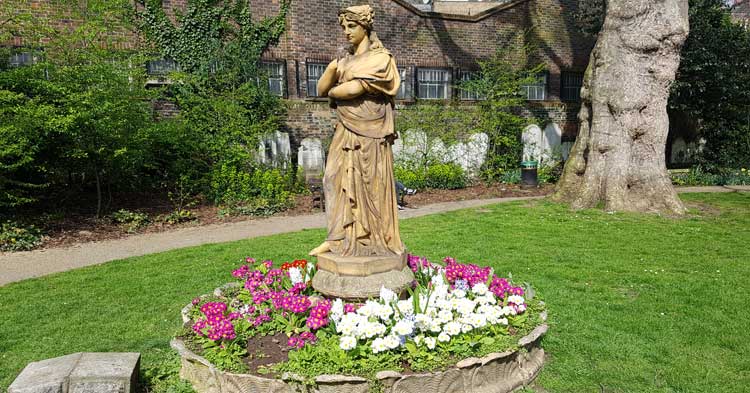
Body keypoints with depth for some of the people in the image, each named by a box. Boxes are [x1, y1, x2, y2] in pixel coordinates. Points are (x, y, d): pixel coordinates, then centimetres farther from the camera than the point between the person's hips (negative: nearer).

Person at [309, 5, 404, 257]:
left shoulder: (380, 58, -4)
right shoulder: (346, 61, 16)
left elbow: (354, 89, -16)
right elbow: (321, 89, 8)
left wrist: (333, 92, 2)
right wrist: (331, 69, -9)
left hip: (369, 133, -6)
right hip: (346, 132, 6)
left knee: (369, 184, -2)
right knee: (339, 181, 2)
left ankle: (374, 239, 8)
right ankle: (338, 237, 8)